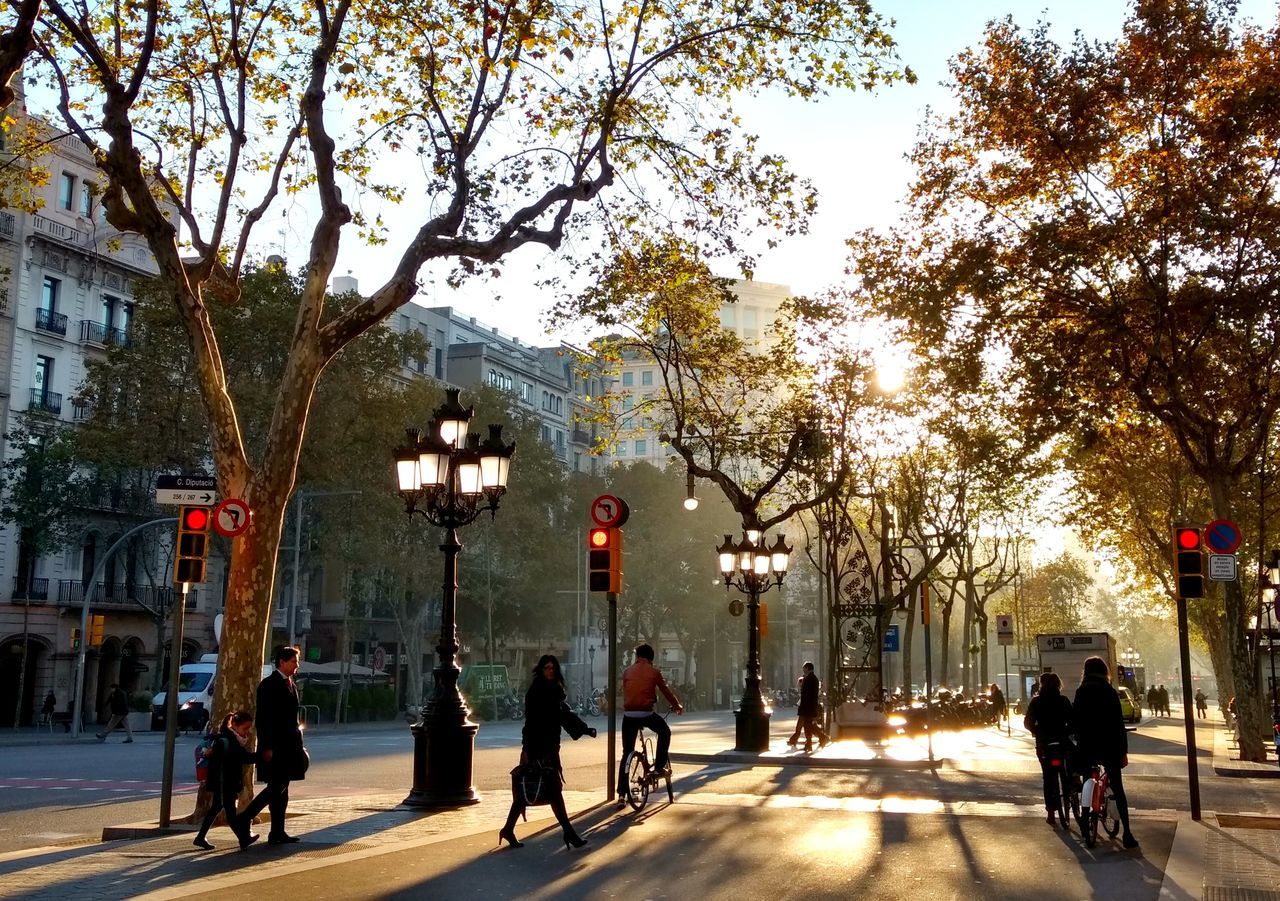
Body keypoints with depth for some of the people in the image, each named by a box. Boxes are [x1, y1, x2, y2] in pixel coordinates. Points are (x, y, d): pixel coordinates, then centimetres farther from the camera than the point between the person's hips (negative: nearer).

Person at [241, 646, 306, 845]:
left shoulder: (290, 684, 16)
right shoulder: (269, 684, -10)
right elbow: (261, 718, -14)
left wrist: (297, 744, 16)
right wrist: (266, 747, -19)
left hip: (289, 745, 8)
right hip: (274, 747, -8)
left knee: (282, 789, 8)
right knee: (276, 788, -8)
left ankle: (278, 833, 11)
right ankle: (245, 819, 2)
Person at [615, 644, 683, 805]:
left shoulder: (627, 671, 10)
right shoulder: (654, 672, 2)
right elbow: (666, 691, 9)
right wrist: (677, 706, 25)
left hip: (629, 715, 3)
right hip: (646, 713, -3)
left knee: (626, 755, 10)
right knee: (665, 732, 29)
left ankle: (622, 795, 5)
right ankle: (659, 766, 20)